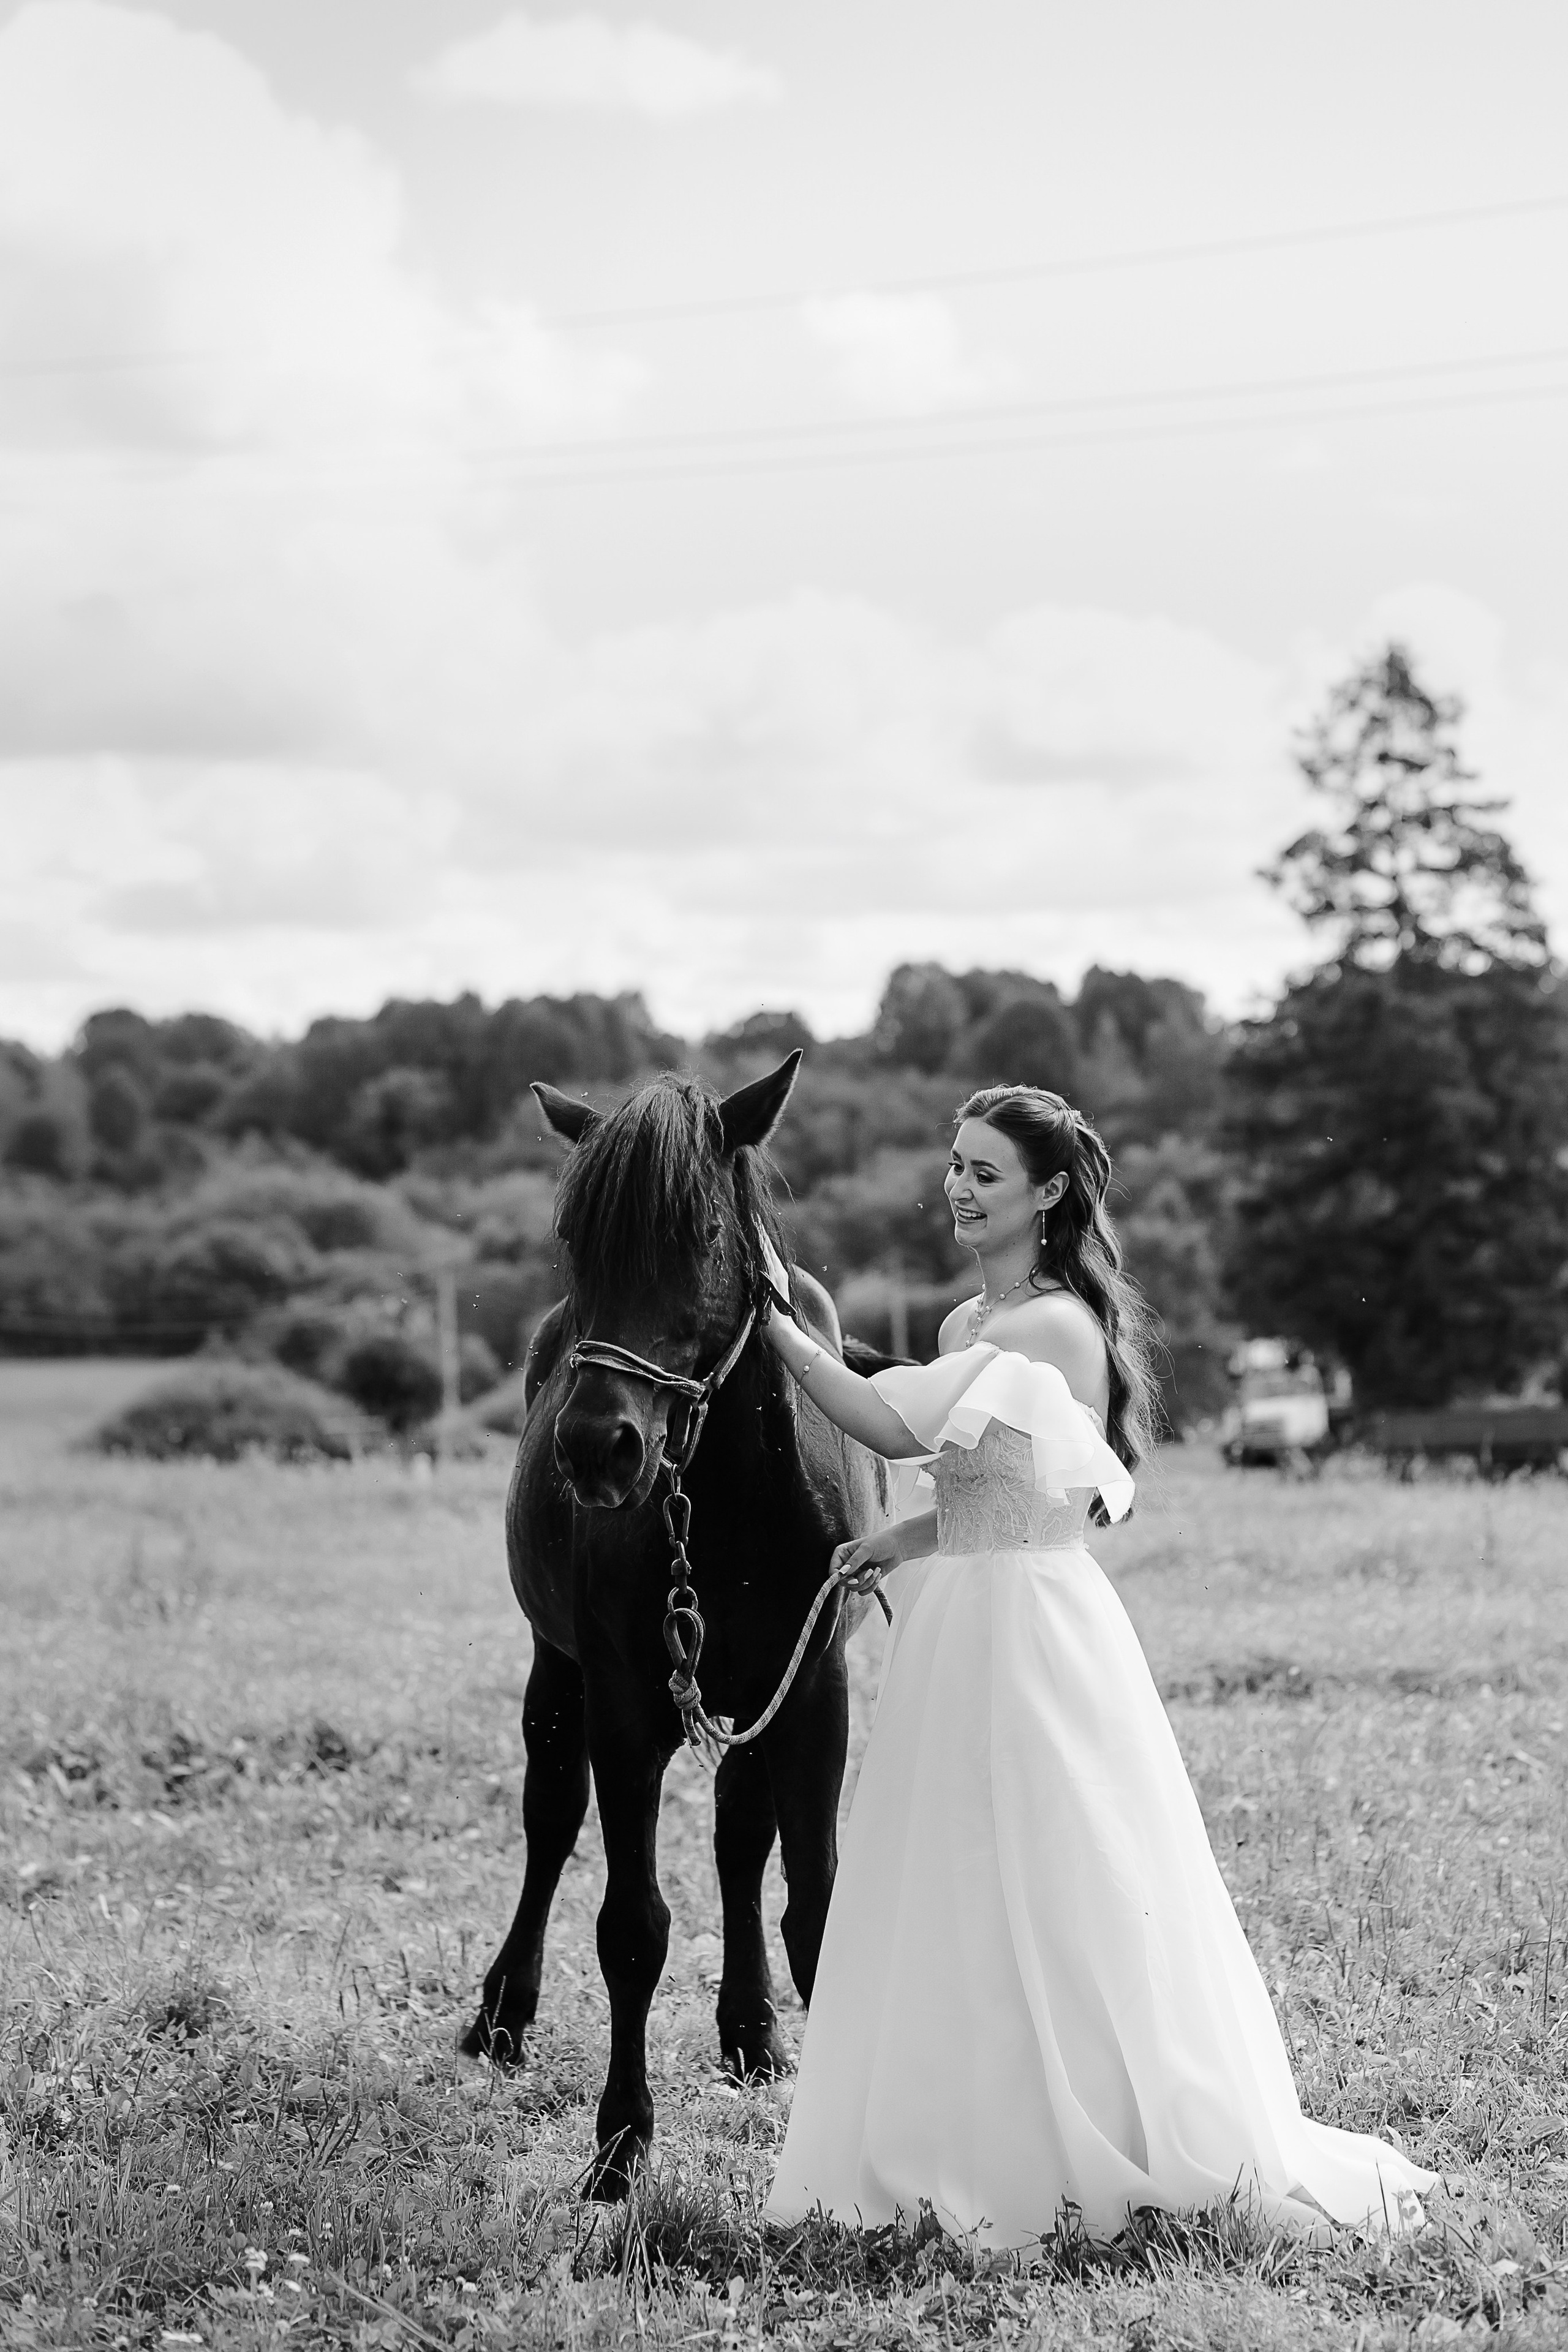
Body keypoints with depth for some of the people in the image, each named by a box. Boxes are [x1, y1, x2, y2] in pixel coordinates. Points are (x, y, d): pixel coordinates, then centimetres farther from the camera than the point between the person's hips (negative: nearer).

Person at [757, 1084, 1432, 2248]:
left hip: (1035, 1628, -9)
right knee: (956, 1901, 13)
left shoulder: (1057, 1327, -16)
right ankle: (978, 2149, 21)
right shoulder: (968, 1326, 12)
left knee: (1064, 1898, -2)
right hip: (960, 1628, 9)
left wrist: (773, 1321, -19)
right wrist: (915, 1540, 6)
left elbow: (895, 1428, -24)